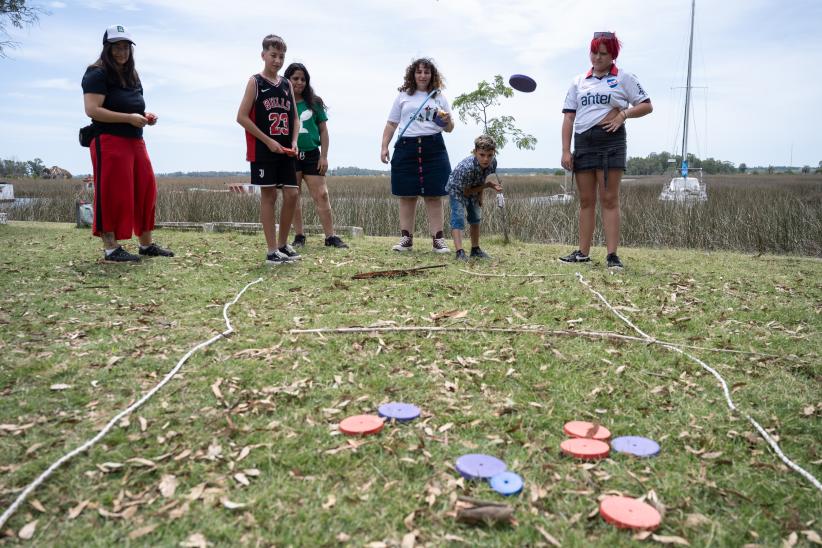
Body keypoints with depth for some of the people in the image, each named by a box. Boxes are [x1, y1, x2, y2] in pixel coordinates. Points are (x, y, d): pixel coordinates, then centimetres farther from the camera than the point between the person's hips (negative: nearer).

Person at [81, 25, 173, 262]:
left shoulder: (132, 75, 21)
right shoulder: (97, 74, -5)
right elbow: (92, 110, -16)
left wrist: (146, 117, 10)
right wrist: (129, 118, -20)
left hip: (135, 141, 8)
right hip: (109, 142, -8)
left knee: (145, 191, 7)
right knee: (112, 195, -8)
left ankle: (147, 245, 16)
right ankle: (110, 249, -2)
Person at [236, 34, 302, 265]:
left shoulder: (287, 84, 13)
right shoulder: (255, 82, -2)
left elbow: (295, 118, 17)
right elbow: (242, 117, -9)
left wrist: (294, 142, -1)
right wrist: (268, 141, -14)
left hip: (285, 151, 5)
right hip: (263, 151, -5)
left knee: (291, 195, 2)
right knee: (269, 196, -3)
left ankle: (283, 244, 17)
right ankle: (272, 250, 2)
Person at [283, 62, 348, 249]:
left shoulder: (314, 103, 7)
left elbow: (323, 131, 8)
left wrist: (324, 156, 2)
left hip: (312, 155, 1)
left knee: (321, 195, -3)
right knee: (293, 197, 4)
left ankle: (330, 236, 0)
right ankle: (299, 236, 13)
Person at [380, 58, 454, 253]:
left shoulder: (439, 97, 15)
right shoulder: (403, 96, 13)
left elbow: (449, 129, 15)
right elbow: (391, 124, 15)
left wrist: (447, 121, -7)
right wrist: (384, 147, 4)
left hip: (433, 148, 0)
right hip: (407, 148, 0)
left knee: (434, 196, -2)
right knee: (407, 195, 1)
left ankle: (438, 239, 1)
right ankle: (406, 238, 8)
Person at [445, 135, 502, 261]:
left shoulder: (493, 163, -23)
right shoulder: (467, 167, -42)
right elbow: (466, 192, -29)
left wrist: (480, 196, -3)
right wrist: (488, 185, -31)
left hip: (473, 190, 7)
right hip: (457, 189, -7)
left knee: (476, 219, 15)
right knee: (458, 219, -21)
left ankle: (475, 250, 30)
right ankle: (460, 252, -26)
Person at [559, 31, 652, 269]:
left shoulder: (624, 78, 6)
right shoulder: (579, 82, 16)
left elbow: (646, 105, 6)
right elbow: (569, 117, 11)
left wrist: (624, 114, -12)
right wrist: (565, 151, 2)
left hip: (611, 142, -4)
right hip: (583, 143, 4)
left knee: (609, 199, -6)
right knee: (586, 200, 6)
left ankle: (612, 254, -6)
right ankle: (583, 252, 11)